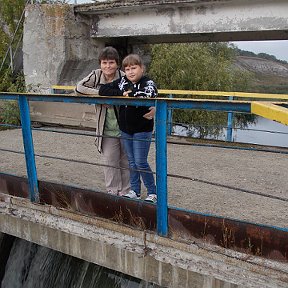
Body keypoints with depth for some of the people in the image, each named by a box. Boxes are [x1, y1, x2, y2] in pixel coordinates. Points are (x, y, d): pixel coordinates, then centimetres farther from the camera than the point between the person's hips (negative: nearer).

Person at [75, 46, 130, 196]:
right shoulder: (96, 75, -4)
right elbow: (79, 88, -11)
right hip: (107, 130, 1)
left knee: (126, 161, 11)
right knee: (110, 161, 8)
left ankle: (125, 191, 26)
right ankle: (113, 191, 23)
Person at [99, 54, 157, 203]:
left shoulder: (148, 83, -11)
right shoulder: (122, 82, 4)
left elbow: (144, 97, -32)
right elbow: (102, 90, -3)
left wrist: (128, 95, -21)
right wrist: (121, 93, -16)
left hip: (142, 130, -5)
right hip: (125, 129, 5)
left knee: (141, 163, -3)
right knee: (132, 162, 15)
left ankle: (152, 192, 13)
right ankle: (135, 191, 28)